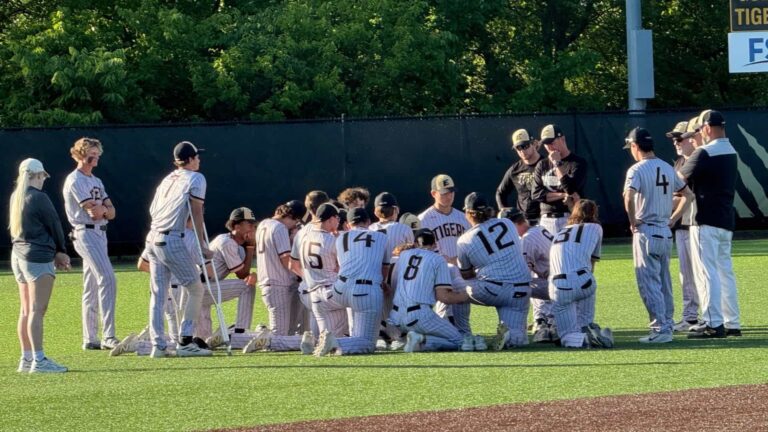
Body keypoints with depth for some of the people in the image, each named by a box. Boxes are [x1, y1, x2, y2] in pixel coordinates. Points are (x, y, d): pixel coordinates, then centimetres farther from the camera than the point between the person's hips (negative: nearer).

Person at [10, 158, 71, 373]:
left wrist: (54, 253, 10)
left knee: (26, 310, 13)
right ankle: (38, 360, -14)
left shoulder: (15, 197, 10)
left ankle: (26, 359, 15)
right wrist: (61, 251, 10)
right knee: (37, 310, -11)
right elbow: (54, 225, -8)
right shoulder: (38, 198, -14)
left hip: (18, 255, 9)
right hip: (38, 257, -9)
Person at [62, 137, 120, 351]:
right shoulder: (75, 180, -8)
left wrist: (102, 210, -9)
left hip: (100, 233, 10)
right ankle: (108, 337, -25)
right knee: (107, 280, -19)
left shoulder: (96, 181, 20)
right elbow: (94, 211, -16)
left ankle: (90, 339, 14)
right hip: (86, 234, -10)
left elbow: (110, 211, 12)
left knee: (92, 288, 11)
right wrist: (103, 208, 4)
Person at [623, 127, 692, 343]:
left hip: (646, 233, -7)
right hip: (666, 233, 7)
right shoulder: (668, 168, 10)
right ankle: (668, 324, 20)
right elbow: (687, 194, 17)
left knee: (649, 282, -5)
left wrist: (632, 221, -14)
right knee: (664, 282, 16)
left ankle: (660, 329, -10)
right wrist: (673, 219, 15)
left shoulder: (637, 170, -12)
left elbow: (629, 196, -28)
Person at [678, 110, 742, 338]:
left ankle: (714, 324, -16)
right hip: (726, 221, 9)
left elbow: (680, 179, -7)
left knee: (706, 272, -9)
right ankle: (732, 323, 15)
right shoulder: (732, 152, 13)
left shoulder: (704, 153, -14)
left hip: (706, 221, -9)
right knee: (725, 271, 14)